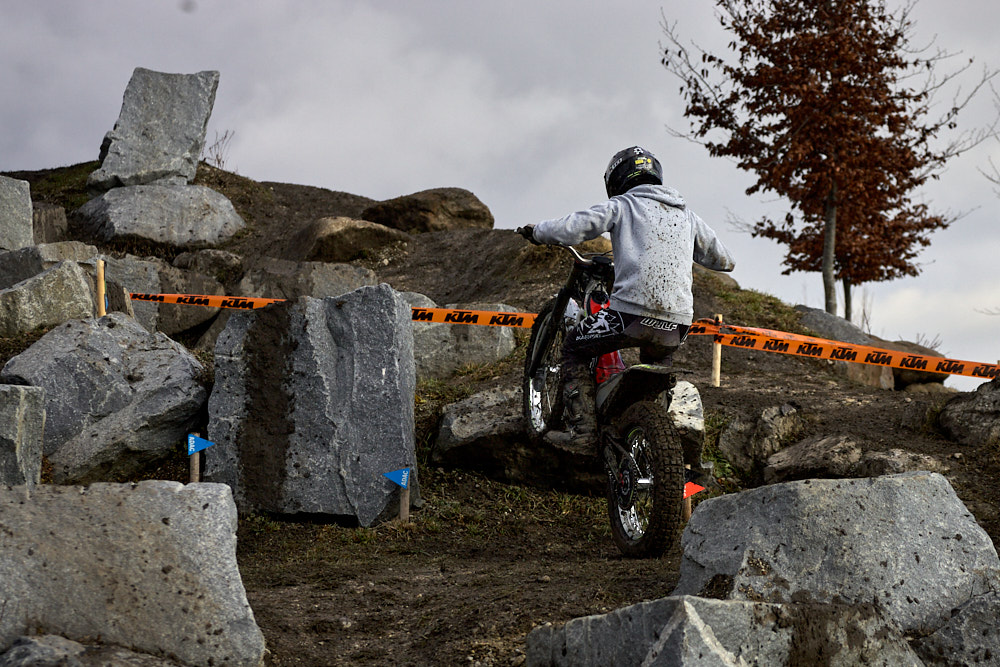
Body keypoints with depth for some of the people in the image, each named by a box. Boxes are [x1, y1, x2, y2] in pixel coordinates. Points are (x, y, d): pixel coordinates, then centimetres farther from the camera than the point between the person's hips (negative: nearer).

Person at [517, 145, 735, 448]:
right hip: (678, 321, 5)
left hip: (634, 310, -5)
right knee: (656, 367, 34)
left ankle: (582, 427, 4)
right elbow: (724, 261, 29)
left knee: (574, 347, 16)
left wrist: (535, 231, 16)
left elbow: (570, 229, -4)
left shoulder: (622, 205, 8)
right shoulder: (685, 213, 21)